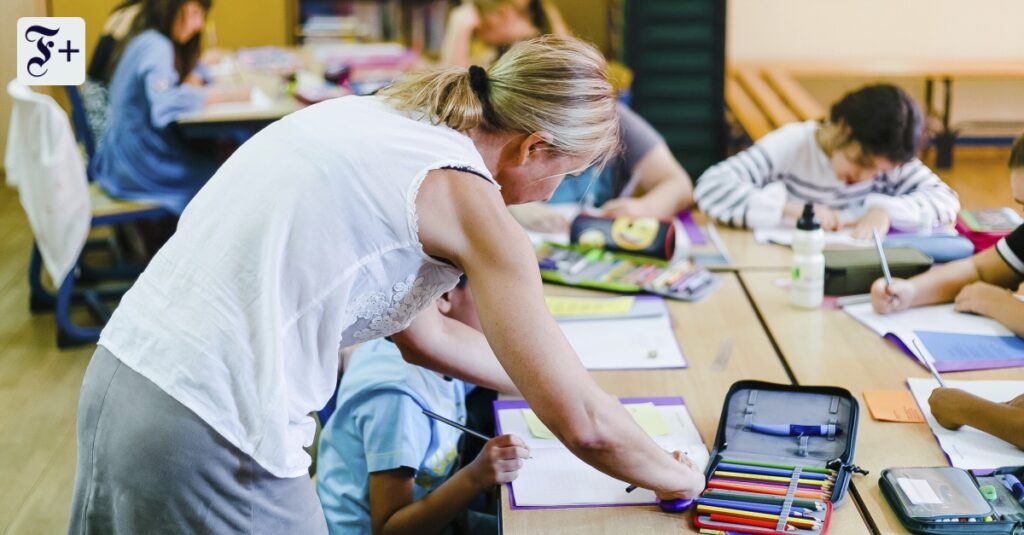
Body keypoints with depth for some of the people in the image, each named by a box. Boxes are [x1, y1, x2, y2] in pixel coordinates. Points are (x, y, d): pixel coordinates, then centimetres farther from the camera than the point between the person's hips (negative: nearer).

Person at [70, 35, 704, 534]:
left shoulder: (375, 118, 13)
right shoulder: (467, 194, -11)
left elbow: (424, 336, 25)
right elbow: (583, 424, -7)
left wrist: (549, 383, 30)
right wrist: (674, 475, 13)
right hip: (211, 441, -9)